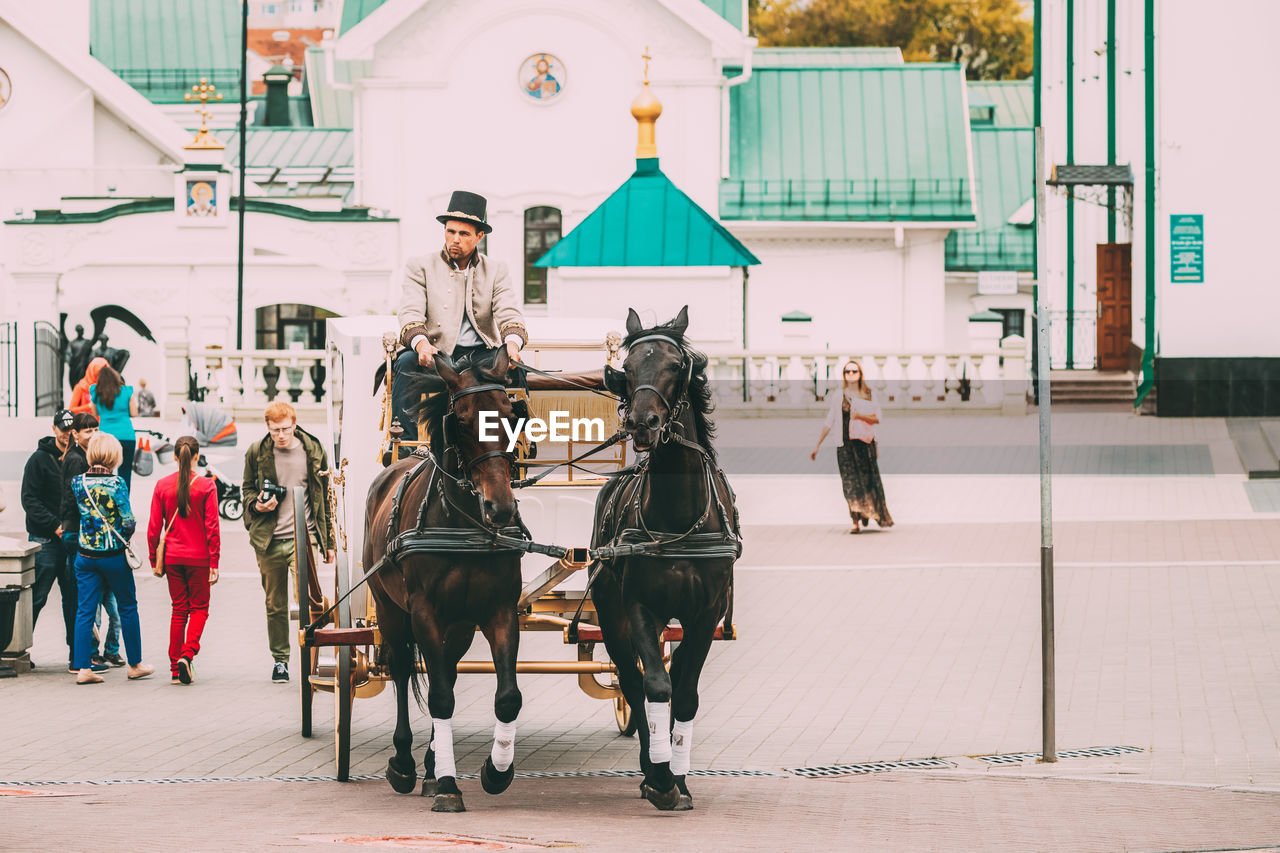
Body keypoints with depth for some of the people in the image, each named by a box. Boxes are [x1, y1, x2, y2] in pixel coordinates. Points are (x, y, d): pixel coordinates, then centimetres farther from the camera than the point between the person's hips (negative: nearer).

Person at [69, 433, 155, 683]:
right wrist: (125, 536, 5)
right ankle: (135, 665, 20)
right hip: (113, 556, -3)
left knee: (85, 611, 5)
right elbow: (128, 522, -14)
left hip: (85, 556, 3)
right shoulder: (115, 483, -15)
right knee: (128, 607, 12)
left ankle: (83, 668, 0)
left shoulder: (78, 482, -2)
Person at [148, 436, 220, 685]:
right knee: (199, 608, 10)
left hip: (172, 557, 3)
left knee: (179, 609, 11)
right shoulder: (206, 486, -8)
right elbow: (212, 527, -8)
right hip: (198, 557, -3)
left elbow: (153, 527, 1)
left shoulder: (162, 485, -1)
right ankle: (187, 654, -12)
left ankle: (176, 669, 10)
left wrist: (155, 560, 10)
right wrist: (214, 563, -4)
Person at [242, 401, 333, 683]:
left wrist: (329, 541, 8)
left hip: (304, 538, -1)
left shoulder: (314, 451, 3)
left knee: (312, 600, -15)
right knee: (275, 604, 9)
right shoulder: (256, 454, 4)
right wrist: (257, 504, -8)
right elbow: (247, 490, 17)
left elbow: (326, 498, 10)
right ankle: (280, 660, 21)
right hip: (269, 542, 1)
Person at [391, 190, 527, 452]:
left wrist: (512, 342, -24)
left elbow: (508, 313, 1)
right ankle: (410, 437, -32)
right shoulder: (421, 266, 12)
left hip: (480, 354, 1)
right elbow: (410, 312, -4)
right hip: (436, 355, -1)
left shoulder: (495, 271, 17)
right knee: (406, 363, -34)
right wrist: (421, 342, -27)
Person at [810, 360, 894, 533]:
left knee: (868, 479, 2)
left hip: (864, 441, 0)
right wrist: (817, 446, 9)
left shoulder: (868, 394, 6)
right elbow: (829, 422, 11)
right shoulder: (838, 396, 8)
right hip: (845, 443, 0)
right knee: (850, 481, -9)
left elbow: (877, 418, 1)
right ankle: (856, 521, -10)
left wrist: (860, 415, -16)